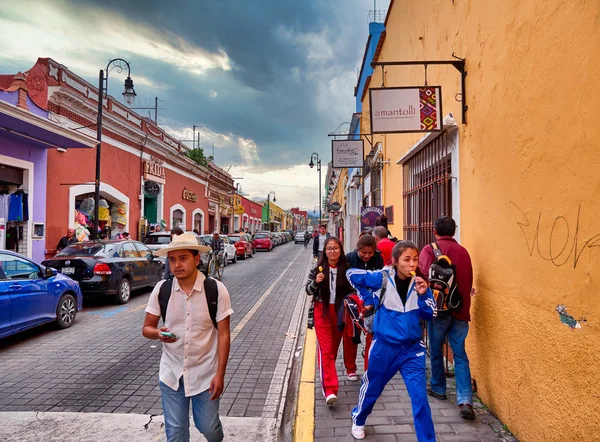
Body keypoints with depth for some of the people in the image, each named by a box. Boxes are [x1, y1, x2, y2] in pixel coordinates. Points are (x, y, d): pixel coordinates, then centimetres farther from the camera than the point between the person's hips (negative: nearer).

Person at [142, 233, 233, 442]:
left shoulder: (216, 290, -14)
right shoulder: (161, 289, -8)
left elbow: (223, 334, -10)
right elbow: (147, 328, 2)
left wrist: (220, 374, -12)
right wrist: (158, 333, -22)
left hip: (205, 374, -2)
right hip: (171, 374, 2)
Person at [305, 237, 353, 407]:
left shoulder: (346, 269, -3)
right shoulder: (318, 268, -5)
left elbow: (351, 290, 10)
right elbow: (308, 291, -2)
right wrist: (316, 282, -22)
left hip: (340, 311, 2)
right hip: (322, 311, -2)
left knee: (334, 347, 17)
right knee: (325, 349, -9)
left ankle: (327, 375, 42)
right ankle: (330, 389, -10)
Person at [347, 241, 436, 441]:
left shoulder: (419, 282, -6)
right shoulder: (383, 278, -16)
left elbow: (429, 315, -6)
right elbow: (352, 274, -5)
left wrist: (423, 294, -23)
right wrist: (369, 300, -3)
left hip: (412, 348, 2)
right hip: (385, 346, -1)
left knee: (420, 397, -3)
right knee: (372, 388, 19)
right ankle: (358, 419, 49)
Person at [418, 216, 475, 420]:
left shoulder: (429, 250, -7)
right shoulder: (463, 252, 6)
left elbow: (424, 276, -16)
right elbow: (469, 281, 11)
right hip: (461, 309, 3)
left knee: (436, 351, 15)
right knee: (460, 355, 7)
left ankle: (438, 388, 31)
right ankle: (465, 401, 0)